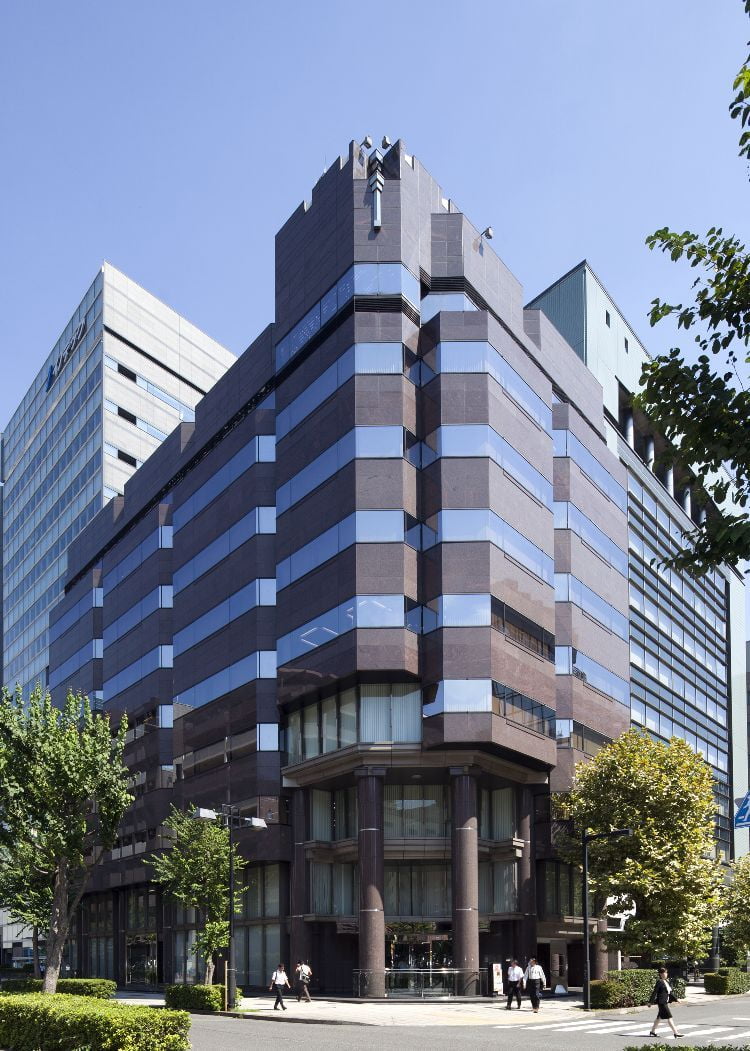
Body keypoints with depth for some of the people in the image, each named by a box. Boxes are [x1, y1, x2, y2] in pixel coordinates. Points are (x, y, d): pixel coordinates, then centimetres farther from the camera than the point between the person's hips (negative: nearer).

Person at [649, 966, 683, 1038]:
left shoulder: (666, 982, 14)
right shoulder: (659, 982, -13)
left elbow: (670, 992, 20)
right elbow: (655, 992, -14)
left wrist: (676, 999, 17)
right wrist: (650, 1002, -14)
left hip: (665, 1002, 10)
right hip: (662, 1002, -10)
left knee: (659, 1017, 15)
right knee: (669, 1017, -7)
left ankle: (652, 1031, 24)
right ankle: (675, 1032, -5)